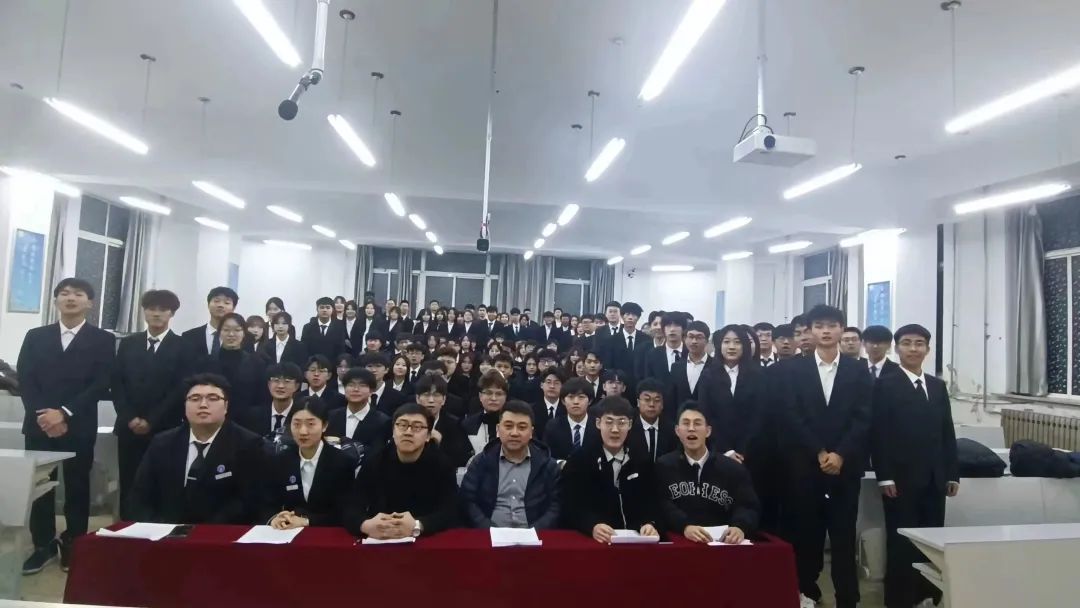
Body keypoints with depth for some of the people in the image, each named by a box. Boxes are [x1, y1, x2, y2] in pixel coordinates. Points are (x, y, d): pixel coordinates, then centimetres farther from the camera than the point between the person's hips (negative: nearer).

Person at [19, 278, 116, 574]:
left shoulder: (103, 340, 2)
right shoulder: (35, 336, 12)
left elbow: (101, 385, -6)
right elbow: (25, 380, 4)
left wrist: (65, 413, -15)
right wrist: (43, 415, -10)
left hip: (79, 426, -2)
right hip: (38, 424, 3)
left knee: (77, 486, 4)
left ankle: (73, 545, 15)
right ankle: (43, 544, 19)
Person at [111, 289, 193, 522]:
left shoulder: (182, 347, 0)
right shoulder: (128, 343, 11)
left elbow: (181, 389, -6)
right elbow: (116, 384, 6)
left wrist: (151, 421, -11)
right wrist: (129, 418, -6)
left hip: (165, 430, -3)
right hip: (129, 428, 3)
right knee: (128, 486, 7)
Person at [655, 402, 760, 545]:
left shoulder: (734, 469, 10)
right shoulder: (663, 466, 9)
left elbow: (748, 508, 0)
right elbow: (662, 505, -4)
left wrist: (740, 527, -23)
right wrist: (685, 526, -24)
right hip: (679, 541, -1)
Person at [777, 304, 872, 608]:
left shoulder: (858, 370, 6)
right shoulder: (792, 369, 2)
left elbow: (863, 418, -1)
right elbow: (791, 416, -4)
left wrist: (840, 455, -11)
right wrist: (819, 453, -11)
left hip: (846, 465, 1)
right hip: (804, 465, 0)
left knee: (844, 534, 4)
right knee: (806, 532, 7)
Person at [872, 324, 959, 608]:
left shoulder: (938, 386, 14)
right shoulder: (885, 385, -4)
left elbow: (947, 433, 14)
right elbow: (878, 434, -9)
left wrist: (952, 473, 9)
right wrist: (885, 477, -13)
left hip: (934, 478, 5)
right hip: (901, 478, -5)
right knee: (901, 542, 2)